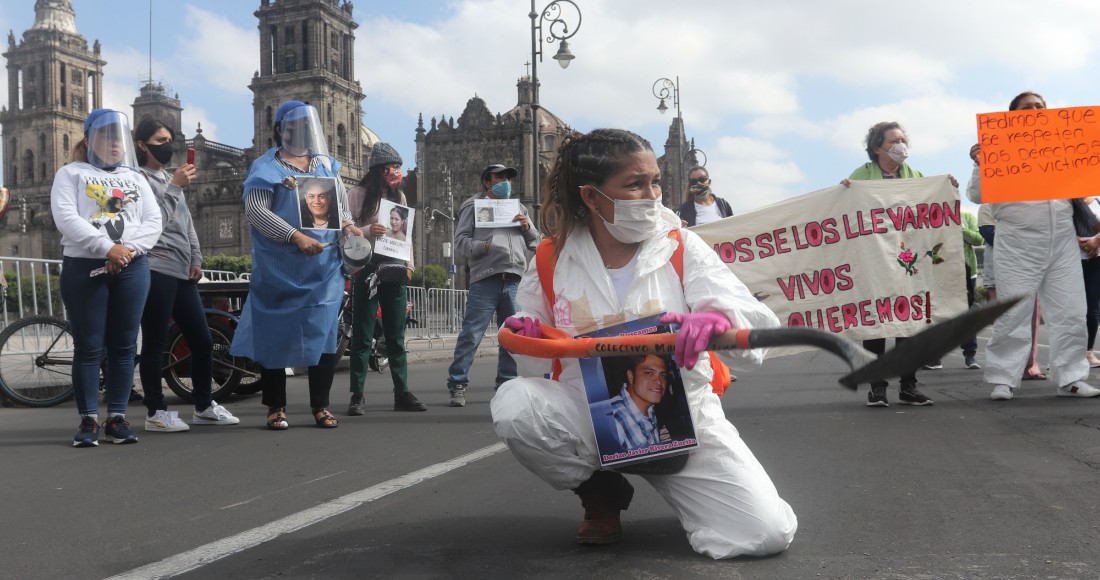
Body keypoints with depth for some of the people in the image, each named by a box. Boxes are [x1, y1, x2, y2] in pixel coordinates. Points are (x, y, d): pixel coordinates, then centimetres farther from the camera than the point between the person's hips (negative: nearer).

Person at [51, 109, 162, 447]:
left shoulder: (134, 177, 18)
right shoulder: (71, 174, 7)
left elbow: (153, 221, 6)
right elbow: (66, 219, -9)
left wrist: (129, 249, -12)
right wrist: (107, 247, -19)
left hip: (132, 268, 3)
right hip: (83, 268, -3)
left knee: (123, 346, 3)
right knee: (88, 348, -1)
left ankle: (117, 418, 9)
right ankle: (89, 421, 6)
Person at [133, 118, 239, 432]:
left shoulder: (171, 178, 21)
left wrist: (196, 259, 11)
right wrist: (174, 187, -13)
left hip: (182, 273, 8)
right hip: (156, 272, -8)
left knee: (202, 341, 9)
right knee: (155, 344, -2)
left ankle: (204, 406, 20)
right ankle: (156, 412, 5)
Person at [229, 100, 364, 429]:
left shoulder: (327, 164, 15)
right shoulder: (267, 167, 0)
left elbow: (340, 204, 22)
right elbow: (254, 210, -10)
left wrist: (347, 224, -1)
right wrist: (295, 236, -19)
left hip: (324, 265, 4)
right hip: (280, 268, -4)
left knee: (325, 334, 2)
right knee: (277, 334, 2)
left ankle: (320, 405, 12)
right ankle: (276, 407, 13)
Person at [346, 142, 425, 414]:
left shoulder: (399, 195, 16)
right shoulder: (357, 194, -1)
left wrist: (409, 263, 9)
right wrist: (366, 231, -21)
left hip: (395, 270, 5)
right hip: (366, 269, -5)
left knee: (396, 335, 7)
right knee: (363, 335, -2)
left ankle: (402, 393, 11)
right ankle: (357, 395, 0)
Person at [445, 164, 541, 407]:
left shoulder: (518, 208, 26)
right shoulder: (473, 205, 12)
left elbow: (536, 244, 24)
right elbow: (460, 241, 2)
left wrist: (528, 228, 4)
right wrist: (482, 247, -15)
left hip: (515, 280, 5)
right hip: (485, 280, -5)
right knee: (471, 334, -8)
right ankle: (457, 384, -3)